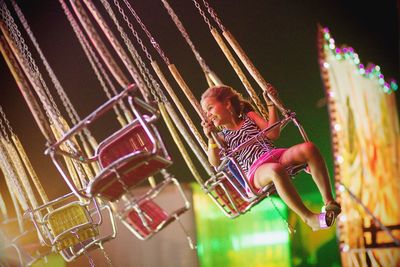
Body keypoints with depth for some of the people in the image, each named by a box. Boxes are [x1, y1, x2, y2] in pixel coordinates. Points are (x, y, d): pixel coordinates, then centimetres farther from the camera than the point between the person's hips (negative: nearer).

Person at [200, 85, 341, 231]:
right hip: (255, 171, -3)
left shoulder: (249, 117, 25)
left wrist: (271, 105, 11)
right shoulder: (221, 137, 17)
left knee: (309, 149, -26)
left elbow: (273, 134, 12)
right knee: (275, 170, -41)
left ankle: (329, 201, -25)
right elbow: (215, 162, -2)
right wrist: (211, 139, -19)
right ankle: (308, 217, -35)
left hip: (275, 155, 4)